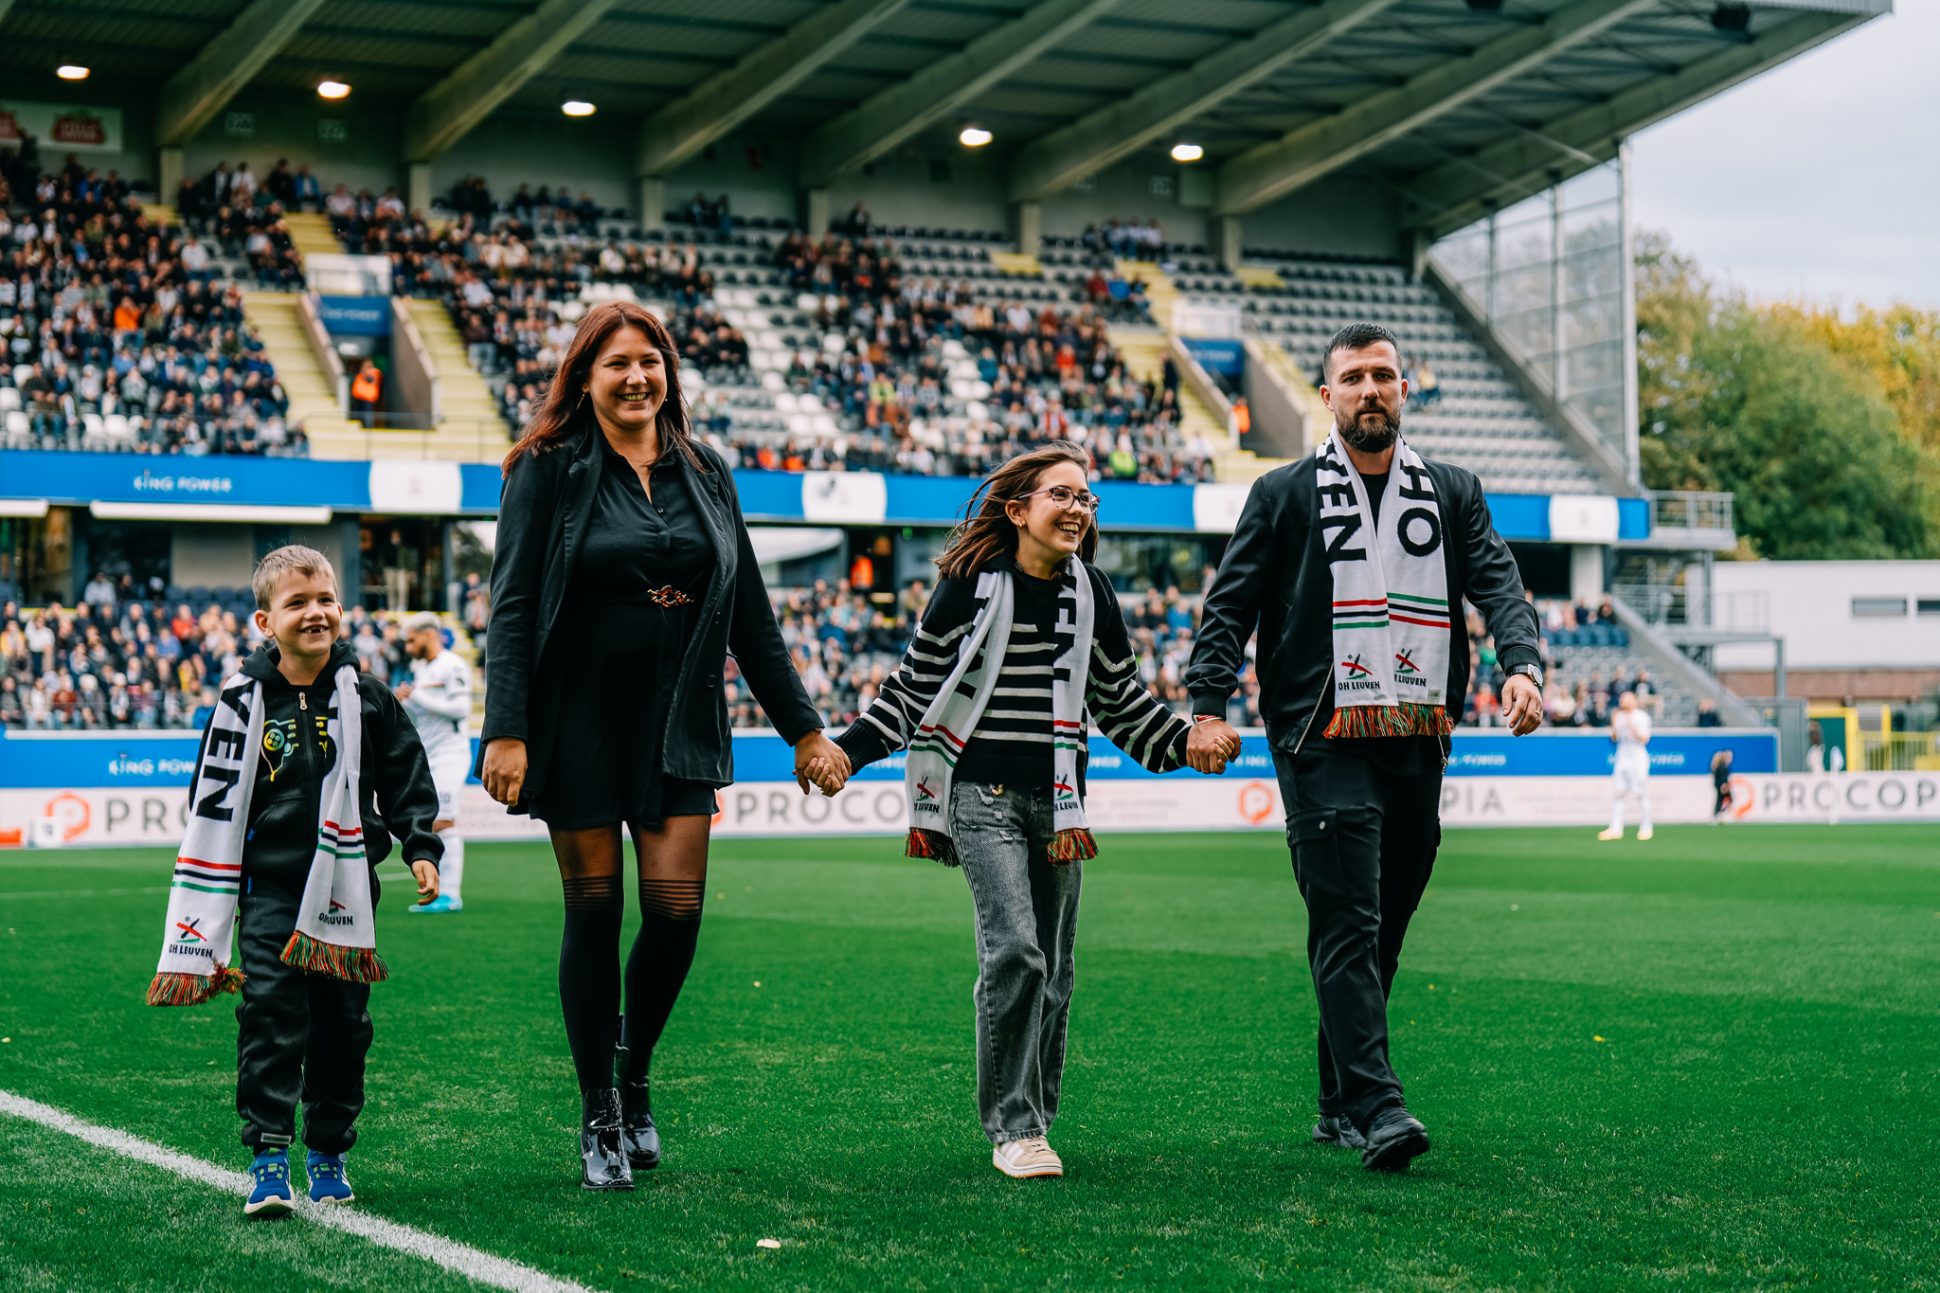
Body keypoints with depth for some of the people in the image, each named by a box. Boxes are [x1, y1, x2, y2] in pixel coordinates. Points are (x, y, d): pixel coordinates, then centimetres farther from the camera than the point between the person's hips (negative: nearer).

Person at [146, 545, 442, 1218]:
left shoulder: (366, 698, 2)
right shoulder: (245, 701, -2)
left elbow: (406, 779, 10)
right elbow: (214, 800, 3)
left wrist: (422, 848, -2)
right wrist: (203, 907, 4)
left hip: (346, 888, 2)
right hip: (270, 887, -2)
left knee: (342, 1018, 6)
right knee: (270, 1010, -10)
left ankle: (329, 1153, 20)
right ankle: (268, 1156, -7)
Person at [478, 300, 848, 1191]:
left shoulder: (705, 474, 10)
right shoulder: (549, 472, -2)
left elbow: (750, 614, 14)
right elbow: (512, 605, -7)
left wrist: (802, 726, 12)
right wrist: (506, 731, -17)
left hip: (679, 725, 3)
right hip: (579, 725, -3)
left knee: (676, 912, -5)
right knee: (594, 916, 1)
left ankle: (635, 1080, 21)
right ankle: (599, 1119, 14)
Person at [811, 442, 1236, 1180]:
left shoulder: (1091, 595, 8)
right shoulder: (970, 586, -4)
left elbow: (1122, 700, 18)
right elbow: (914, 684, 4)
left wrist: (1184, 741, 4)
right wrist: (848, 750, -5)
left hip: (1058, 805, 5)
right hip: (983, 797, -4)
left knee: (1052, 969, 6)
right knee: (1014, 951, -17)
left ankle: (1033, 1120, 19)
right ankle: (1013, 1127, -9)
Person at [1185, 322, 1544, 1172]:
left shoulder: (1453, 495, 14)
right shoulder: (1283, 495, 7)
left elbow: (1499, 584, 3)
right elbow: (1229, 604, 3)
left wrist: (1521, 664, -17)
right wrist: (1209, 703, -11)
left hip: (1418, 743, 4)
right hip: (1324, 743, -4)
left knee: (1383, 930, 8)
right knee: (1348, 925, -12)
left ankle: (1340, 1107, 18)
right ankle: (1378, 1108, -19)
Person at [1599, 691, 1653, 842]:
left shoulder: (1642, 717, -4)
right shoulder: (1619, 716, 10)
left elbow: (1644, 739, -10)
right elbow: (1614, 738, 12)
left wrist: (1631, 725, -17)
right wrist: (1613, 725, -4)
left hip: (1638, 757, -5)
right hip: (1622, 757, 5)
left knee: (1642, 793, -3)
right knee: (1617, 792, 0)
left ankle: (1645, 828, 5)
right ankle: (1615, 829, 2)